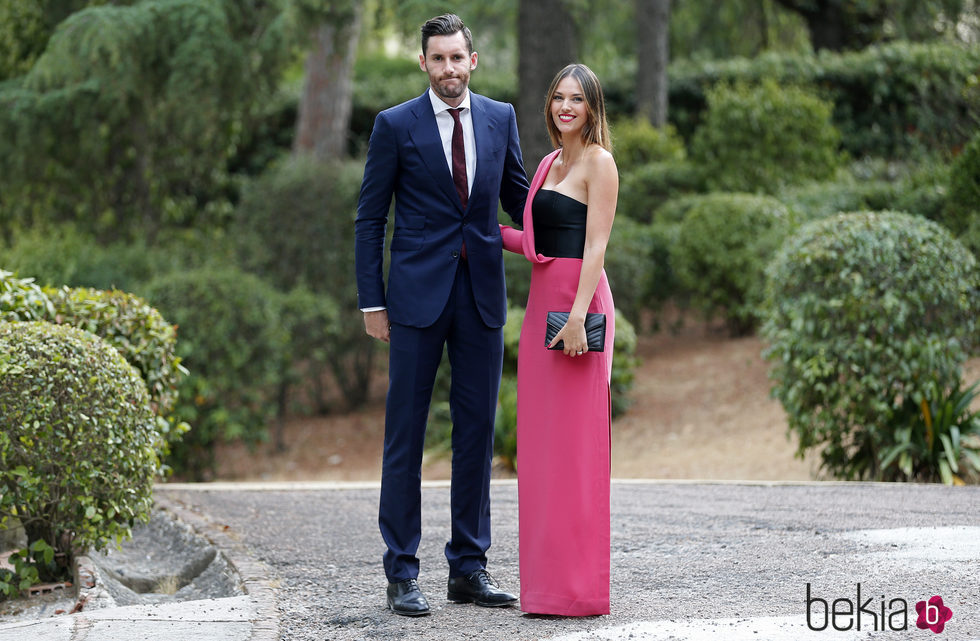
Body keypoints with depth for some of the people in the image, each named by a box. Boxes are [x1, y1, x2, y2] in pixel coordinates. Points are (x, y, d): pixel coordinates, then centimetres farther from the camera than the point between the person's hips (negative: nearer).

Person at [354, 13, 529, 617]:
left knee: (478, 431, 6)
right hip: (419, 295, -3)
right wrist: (372, 300, -3)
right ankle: (403, 573, 6)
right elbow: (370, 218, 1)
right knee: (405, 435, 0)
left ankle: (470, 566, 15)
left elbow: (519, 199, 16)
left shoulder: (500, 118, 9)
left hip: (483, 295, 3)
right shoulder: (395, 125, -1)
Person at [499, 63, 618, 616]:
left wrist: (578, 316, -21)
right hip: (543, 302, 9)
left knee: (575, 441, -7)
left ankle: (580, 586, -4)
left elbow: (596, 245, -13)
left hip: (578, 302, -9)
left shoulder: (599, 162, -5)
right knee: (541, 442, 8)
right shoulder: (553, 162, 19)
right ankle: (547, 578, 14)